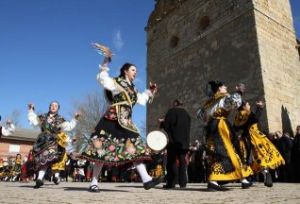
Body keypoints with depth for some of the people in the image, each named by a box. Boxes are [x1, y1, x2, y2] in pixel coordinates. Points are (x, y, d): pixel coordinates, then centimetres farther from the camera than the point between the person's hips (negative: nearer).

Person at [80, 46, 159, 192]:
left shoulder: (133, 89, 21)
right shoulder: (116, 82, 2)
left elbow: (141, 100, 33)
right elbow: (102, 79, -12)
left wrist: (150, 91, 27)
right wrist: (105, 65, -18)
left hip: (125, 123, 7)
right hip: (112, 121, -7)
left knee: (135, 148, -2)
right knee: (103, 150, -5)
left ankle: (146, 179, -3)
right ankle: (94, 183, 4)